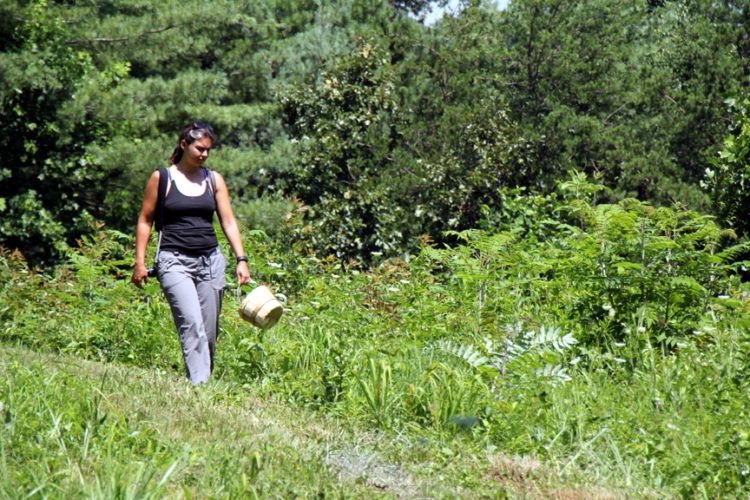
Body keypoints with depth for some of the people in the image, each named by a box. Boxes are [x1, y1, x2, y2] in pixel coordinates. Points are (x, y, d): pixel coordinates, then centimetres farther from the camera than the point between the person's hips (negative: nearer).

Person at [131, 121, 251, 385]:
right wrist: (140, 262, 1)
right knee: (192, 325, -20)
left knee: (209, 331, 4)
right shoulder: (162, 178, 3)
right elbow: (145, 220, 7)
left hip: (211, 261, 4)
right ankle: (198, 384, -26)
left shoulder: (214, 180, 12)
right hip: (175, 261, -4)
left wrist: (241, 259, -1)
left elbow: (228, 221, 10)